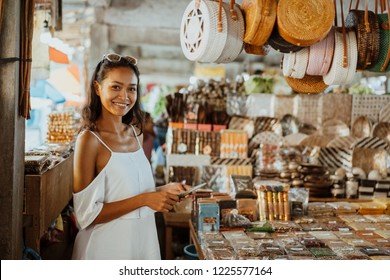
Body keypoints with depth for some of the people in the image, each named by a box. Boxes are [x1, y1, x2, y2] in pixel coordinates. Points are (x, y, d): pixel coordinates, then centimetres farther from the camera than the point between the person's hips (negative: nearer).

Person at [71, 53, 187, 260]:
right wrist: (145, 199, -20)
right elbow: (87, 215, -17)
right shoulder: (89, 139, -16)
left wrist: (164, 190, -1)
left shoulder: (135, 133, 4)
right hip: (107, 245, -6)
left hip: (143, 240, 7)